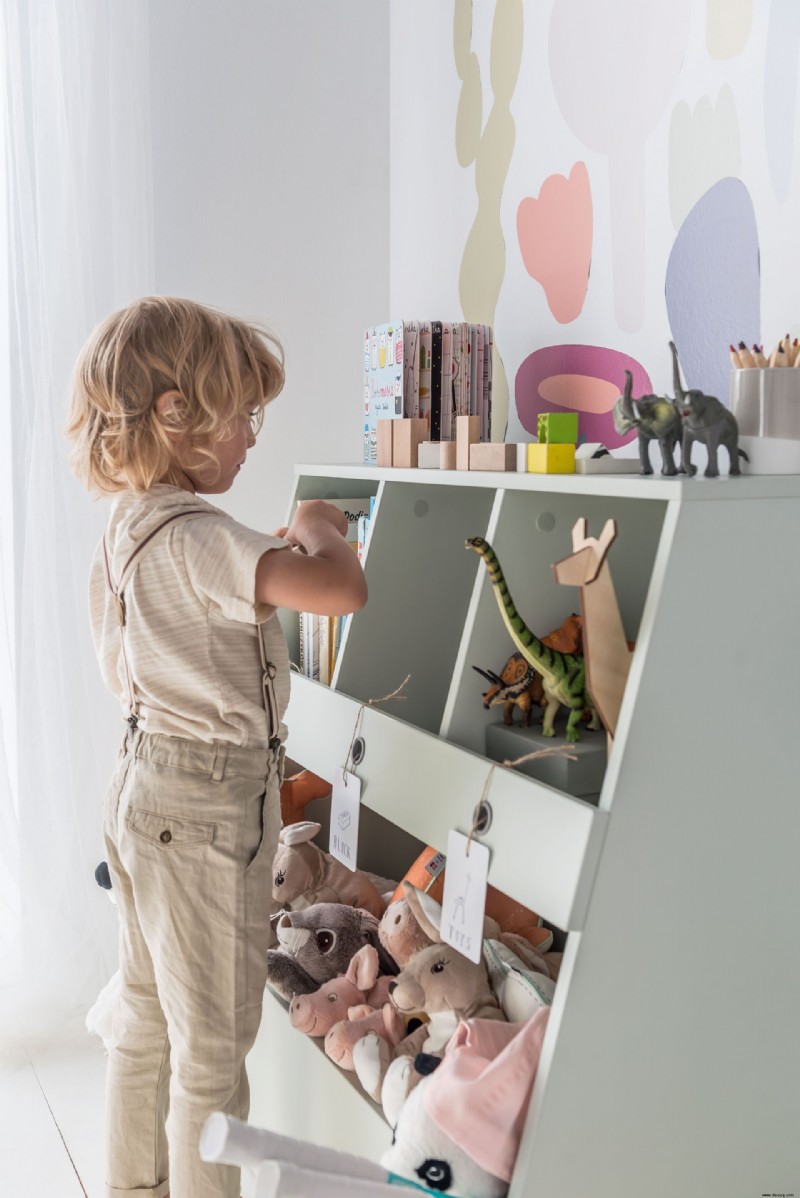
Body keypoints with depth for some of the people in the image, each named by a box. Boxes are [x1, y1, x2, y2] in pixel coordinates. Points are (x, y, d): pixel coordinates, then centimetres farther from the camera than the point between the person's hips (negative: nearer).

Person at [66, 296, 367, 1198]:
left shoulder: (128, 525, 5)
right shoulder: (194, 537, -25)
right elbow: (341, 588, -38)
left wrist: (275, 550, 12)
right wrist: (314, 529, -13)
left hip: (144, 788, 10)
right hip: (206, 809, -10)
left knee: (147, 1014, 23)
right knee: (213, 1044, 7)